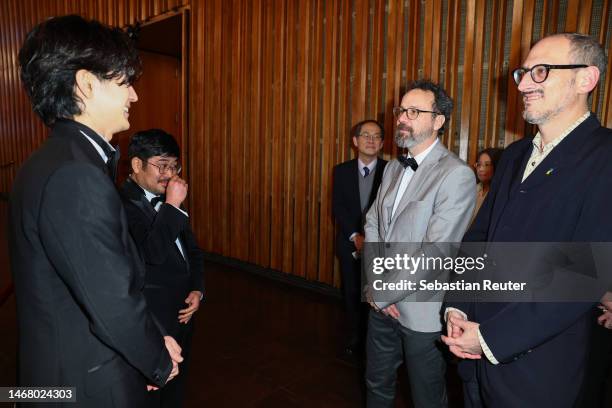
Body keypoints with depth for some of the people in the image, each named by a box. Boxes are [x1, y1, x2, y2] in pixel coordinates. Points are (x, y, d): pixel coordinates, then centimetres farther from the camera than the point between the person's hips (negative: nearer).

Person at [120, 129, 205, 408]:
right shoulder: (122, 205, -19)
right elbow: (152, 253, -32)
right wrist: (173, 205, -28)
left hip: (183, 313, 7)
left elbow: (193, 251, 12)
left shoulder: (167, 202, 6)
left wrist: (197, 290, -1)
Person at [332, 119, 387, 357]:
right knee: (352, 294, 12)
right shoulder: (342, 171, 3)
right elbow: (338, 208, -3)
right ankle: (355, 338, 32)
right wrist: (355, 236, -15)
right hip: (350, 244, 2)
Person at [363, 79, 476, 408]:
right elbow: (372, 224, 7)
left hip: (421, 310, -6)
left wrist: (383, 294, -13)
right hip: (382, 303, 6)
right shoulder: (393, 168, 7)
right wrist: (377, 284, -5)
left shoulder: (457, 175, -18)